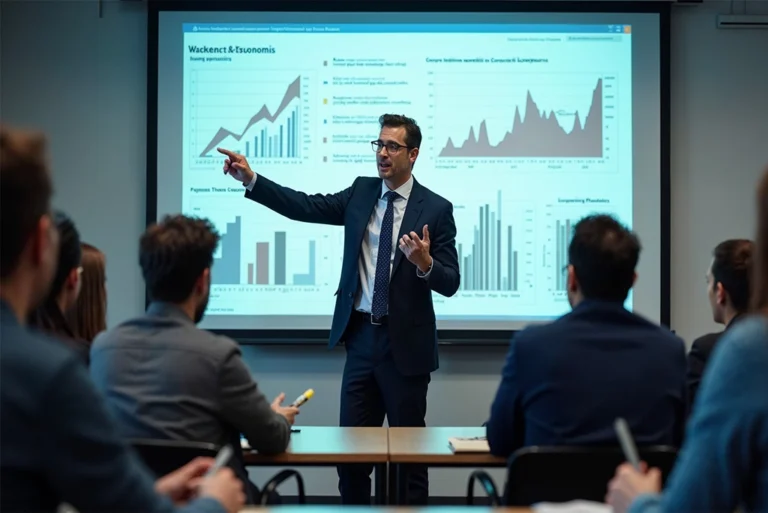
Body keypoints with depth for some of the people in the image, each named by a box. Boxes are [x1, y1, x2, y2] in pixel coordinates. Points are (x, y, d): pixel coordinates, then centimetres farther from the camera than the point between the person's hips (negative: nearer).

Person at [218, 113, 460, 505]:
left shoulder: (436, 209, -6)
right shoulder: (361, 192, 7)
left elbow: (450, 283, -8)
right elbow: (304, 207, -3)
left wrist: (425, 263, -29)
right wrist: (251, 179, -13)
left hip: (405, 343, -4)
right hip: (361, 337, 4)